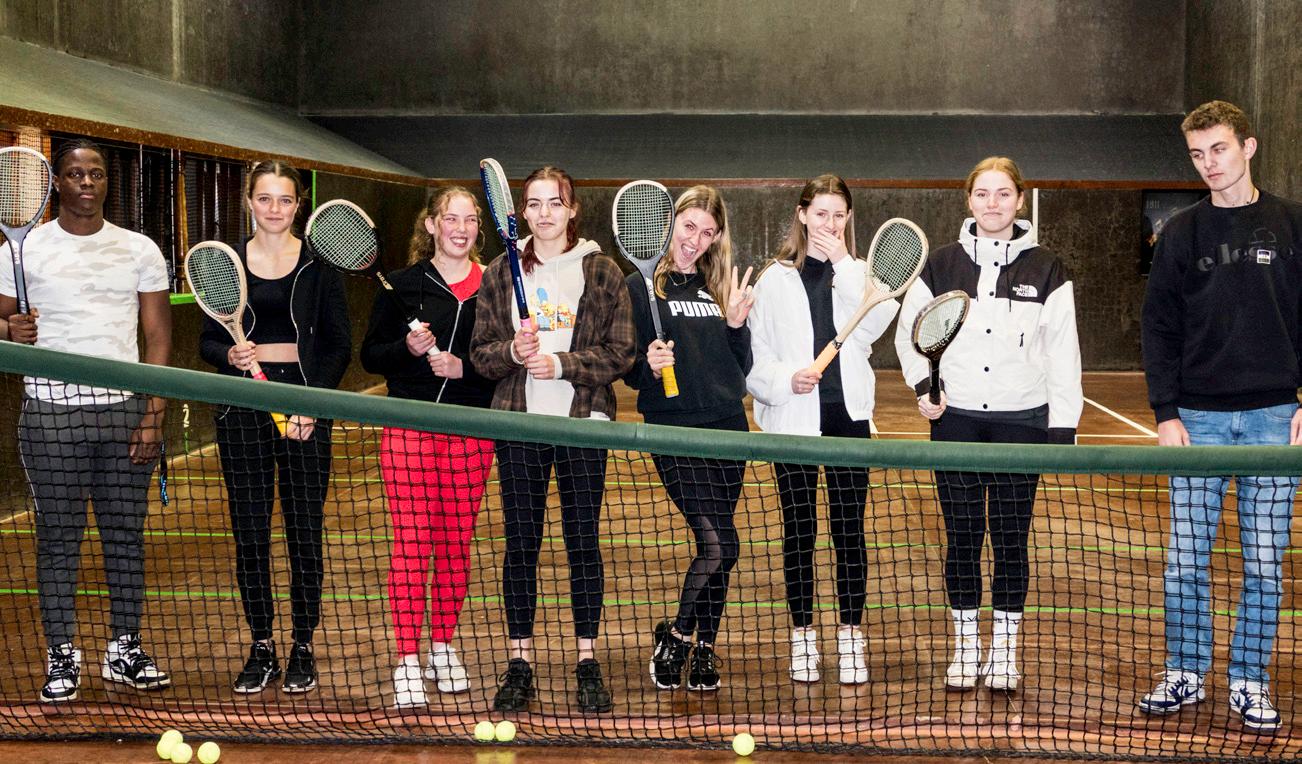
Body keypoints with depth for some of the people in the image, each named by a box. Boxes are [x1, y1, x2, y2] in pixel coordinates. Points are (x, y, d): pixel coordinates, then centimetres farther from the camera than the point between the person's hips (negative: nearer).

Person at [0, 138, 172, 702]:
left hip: (124, 411, 2)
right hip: (51, 411, -1)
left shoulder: (140, 250, 8)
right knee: (58, 537, 1)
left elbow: (158, 337, 6)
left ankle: (124, 648, 15)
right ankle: (61, 656, 8)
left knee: (126, 533, 5)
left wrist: (153, 416, -3)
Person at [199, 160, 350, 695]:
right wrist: (230, 355, -13)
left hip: (304, 404, -1)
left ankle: (303, 650, 10)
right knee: (250, 532, 3)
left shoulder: (318, 263, 2)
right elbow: (207, 341, 10)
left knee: (304, 530, 1)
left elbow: (339, 345, 2)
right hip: (243, 406, 2)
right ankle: (261, 647, 12)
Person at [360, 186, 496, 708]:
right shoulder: (401, 286, 3)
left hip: (471, 432, 2)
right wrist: (407, 348, -14)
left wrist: (465, 367, -12)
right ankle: (407, 662, -4)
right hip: (410, 427, -2)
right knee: (411, 542, -6)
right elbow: (370, 356, 4)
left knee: (456, 543, 8)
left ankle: (443, 646, 22)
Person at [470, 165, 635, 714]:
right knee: (520, 544, 4)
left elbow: (621, 353, -2)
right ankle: (520, 662, 12)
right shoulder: (500, 274, 8)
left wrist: (562, 363, -14)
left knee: (583, 541, 2)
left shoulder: (602, 272, 2)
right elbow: (480, 353, 7)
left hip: (582, 421, -2)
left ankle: (587, 660, 11)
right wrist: (512, 353, -14)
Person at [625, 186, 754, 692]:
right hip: (674, 430, -5)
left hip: (728, 428, 5)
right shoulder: (641, 287, -1)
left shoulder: (721, 288, 13)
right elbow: (629, 371, -1)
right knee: (719, 544, -14)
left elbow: (742, 368, 15)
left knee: (717, 546, 7)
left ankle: (704, 651, 20)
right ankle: (676, 636, 7)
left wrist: (736, 325, -1)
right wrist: (648, 364, -22)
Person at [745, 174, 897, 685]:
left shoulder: (859, 274, 8)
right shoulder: (775, 279, 5)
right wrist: (785, 380, -15)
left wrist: (844, 267, -12)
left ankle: (850, 638, 8)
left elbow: (874, 325, -12)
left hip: (848, 416, 1)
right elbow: (755, 355, 2)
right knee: (799, 530, 5)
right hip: (793, 420, -1)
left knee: (849, 530, 2)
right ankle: (802, 635, 14)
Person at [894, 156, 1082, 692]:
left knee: (1011, 539, 4)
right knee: (962, 537, 5)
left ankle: (1005, 651, 16)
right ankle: (965, 648, 17)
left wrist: (1063, 427, -5)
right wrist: (923, 385, 0)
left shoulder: (1045, 271, 0)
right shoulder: (942, 266, 3)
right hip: (956, 421, 1)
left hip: (1021, 421, -1)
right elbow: (907, 331, 14)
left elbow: (1064, 355, 0)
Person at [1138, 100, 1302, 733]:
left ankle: (1249, 682, 15)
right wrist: (1165, 412, -3)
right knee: (1186, 557, 3)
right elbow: (1159, 327, 6)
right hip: (1197, 420, 1)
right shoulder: (1180, 234, 6)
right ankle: (1185, 674, 17)